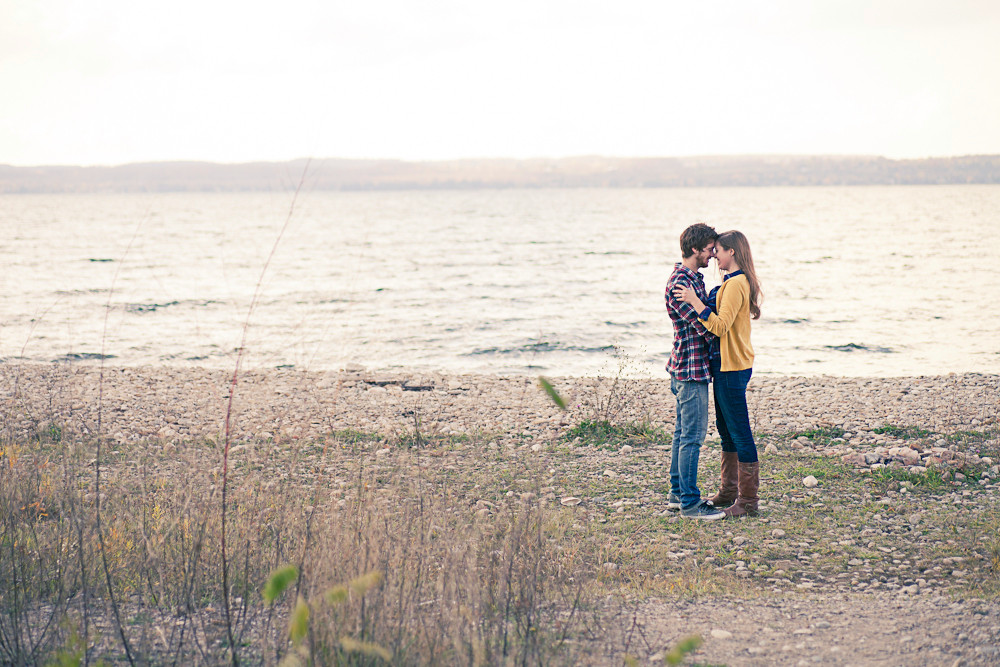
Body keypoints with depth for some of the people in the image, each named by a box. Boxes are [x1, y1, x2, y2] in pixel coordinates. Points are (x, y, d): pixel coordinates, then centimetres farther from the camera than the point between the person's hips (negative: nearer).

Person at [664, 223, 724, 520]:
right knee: (692, 435, -6)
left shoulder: (695, 278, 12)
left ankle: (677, 494, 24)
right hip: (691, 367, -11)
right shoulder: (679, 284, -20)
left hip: (686, 368, 11)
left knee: (683, 432, 16)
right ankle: (689, 502, -2)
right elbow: (704, 327, -21)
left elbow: (705, 311, 18)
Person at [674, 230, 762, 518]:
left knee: (740, 432, -6)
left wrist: (695, 301, -28)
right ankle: (729, 492, 27)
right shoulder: (737, 282, 14)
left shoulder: (736, 284, -18)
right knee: (726, 429, 17)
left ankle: (748, 500, -1)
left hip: (732, 368, -11)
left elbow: (720, 326, -27)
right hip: (726, 365, 11)